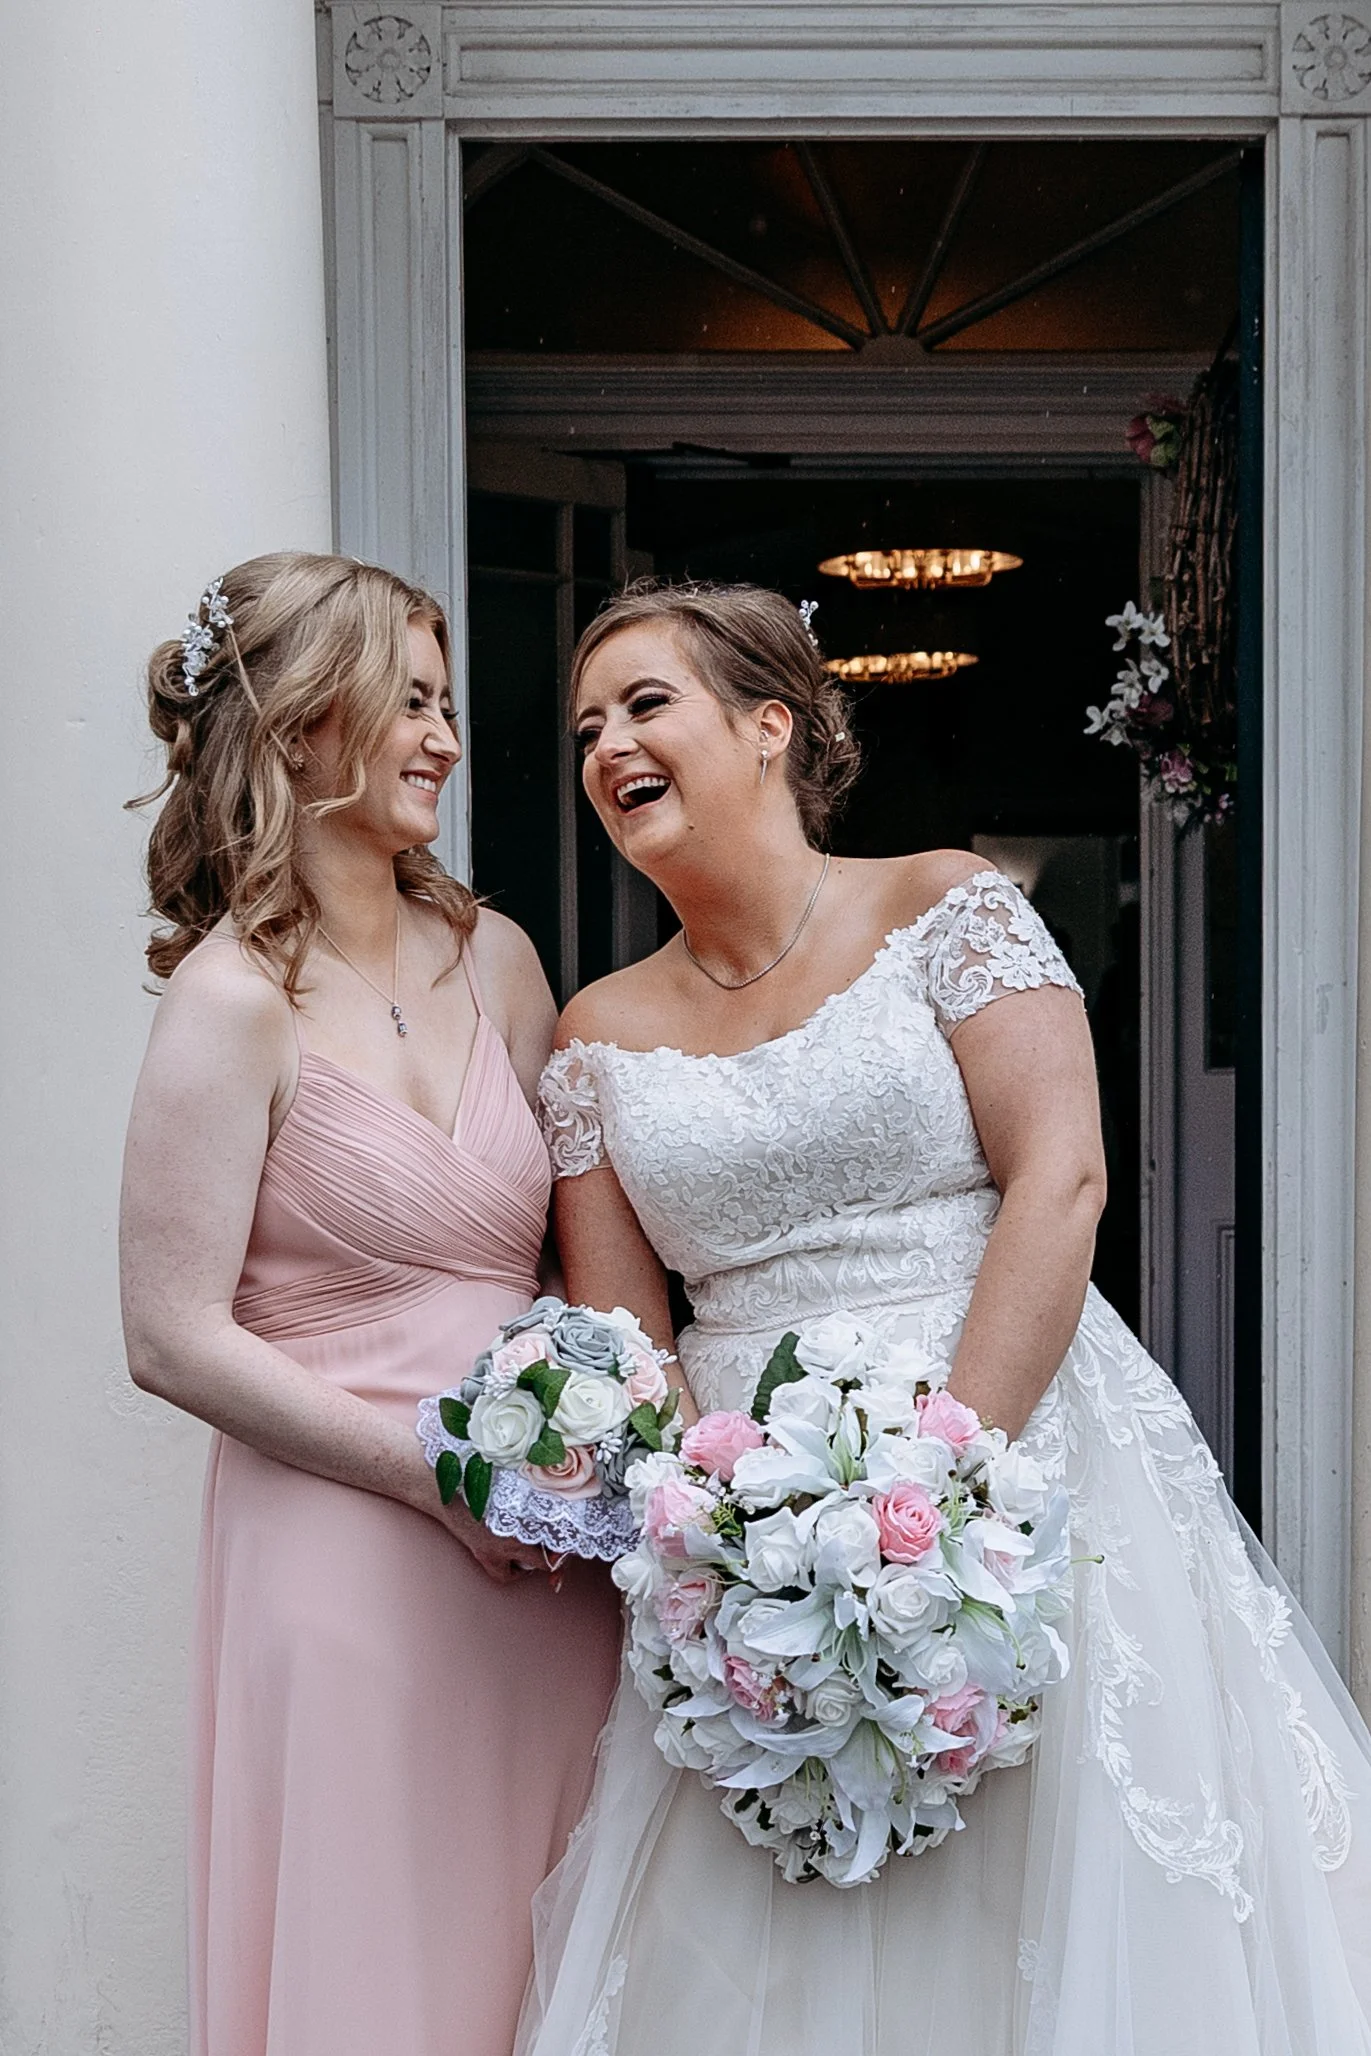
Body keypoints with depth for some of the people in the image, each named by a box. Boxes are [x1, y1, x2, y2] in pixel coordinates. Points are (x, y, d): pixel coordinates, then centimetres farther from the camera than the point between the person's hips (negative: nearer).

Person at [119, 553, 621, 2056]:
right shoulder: (238, 1002, -11)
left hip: (544, 1554, 6)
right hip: (346, 1557, -6)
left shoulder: (492, 957, 7)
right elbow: (175, 1340, -13)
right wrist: (439, 1471, -15)